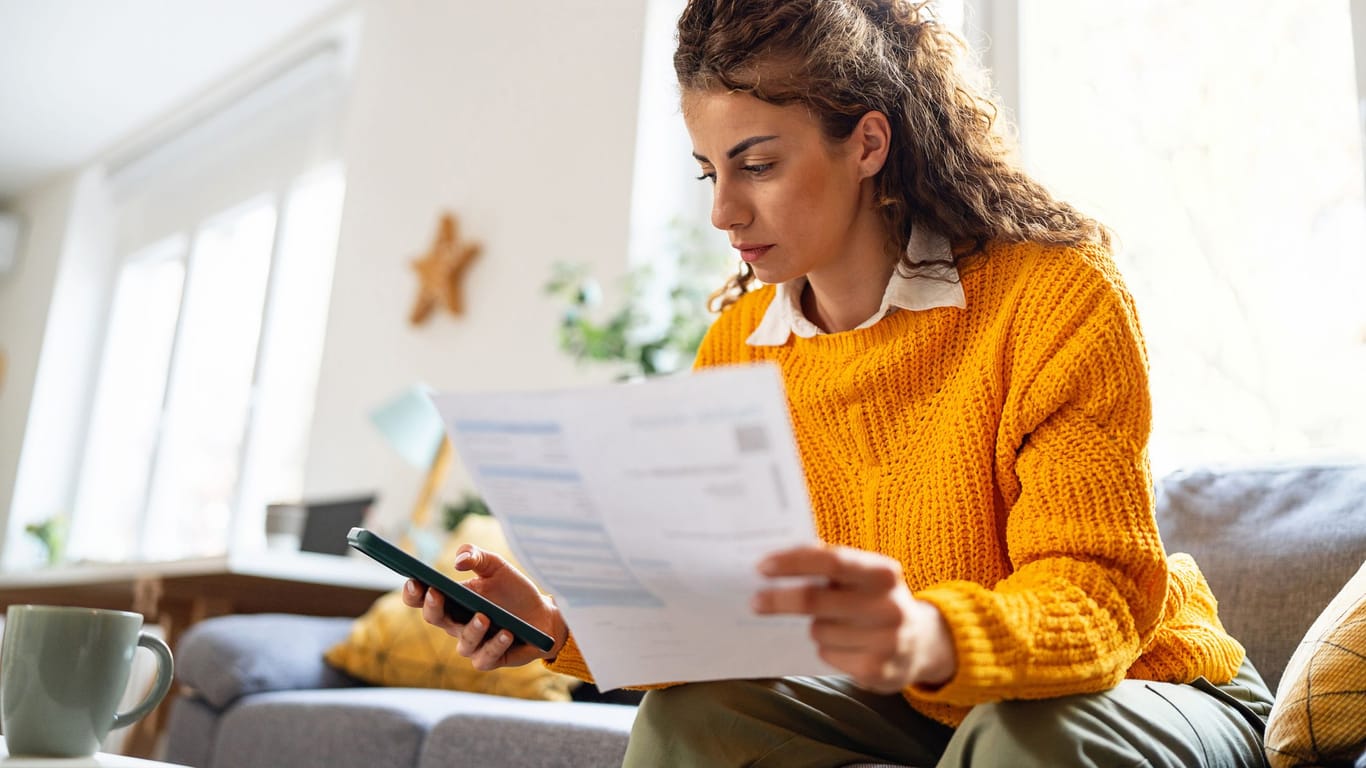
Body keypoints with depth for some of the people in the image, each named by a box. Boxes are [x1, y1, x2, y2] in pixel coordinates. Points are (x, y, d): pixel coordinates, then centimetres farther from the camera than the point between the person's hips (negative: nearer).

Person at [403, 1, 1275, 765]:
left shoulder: (1056, 296, -20)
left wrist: (930, 639, -48)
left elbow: (1097, 594, -26)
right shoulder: (735, 349, -5)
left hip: (1137, 686, -3)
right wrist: (565, 627, -24)